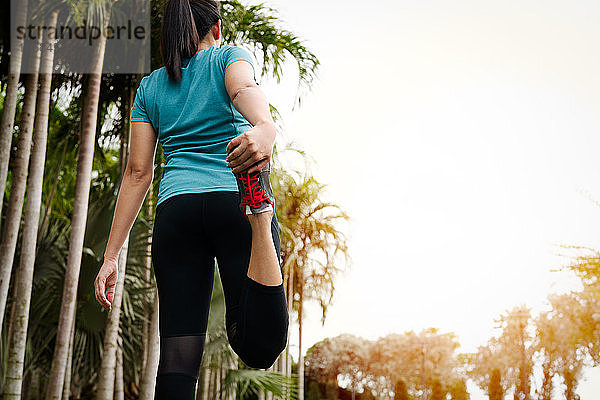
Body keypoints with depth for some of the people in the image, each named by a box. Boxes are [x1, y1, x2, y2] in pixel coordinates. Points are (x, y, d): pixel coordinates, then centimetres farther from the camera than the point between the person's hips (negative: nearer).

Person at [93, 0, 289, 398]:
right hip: (233, 201, -3)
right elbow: (246, 90, -13)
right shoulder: (230, 56, 14)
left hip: (175, 207, 3)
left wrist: (111, 256, 12)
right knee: (259, 347, -13)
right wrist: (265, 127, -36)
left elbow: (138, 173, 13)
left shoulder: (150, 86, 21)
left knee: (178, 359, 1)